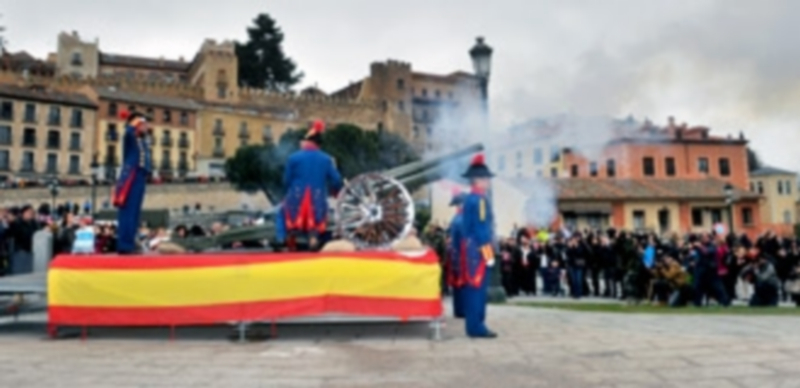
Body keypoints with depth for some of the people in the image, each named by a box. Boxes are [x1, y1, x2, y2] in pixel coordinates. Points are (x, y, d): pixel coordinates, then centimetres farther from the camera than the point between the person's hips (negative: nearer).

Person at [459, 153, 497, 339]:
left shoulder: (470, 199, 16)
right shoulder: (479, 200, -14)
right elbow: (481, 229, -19)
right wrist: (487, 251, -17)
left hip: (472, 248, 10)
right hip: (478, 249, -10)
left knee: (474, 287, 12)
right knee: (477, 287, -6)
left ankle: (475, 325, 18)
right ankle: (476, 327, -2)